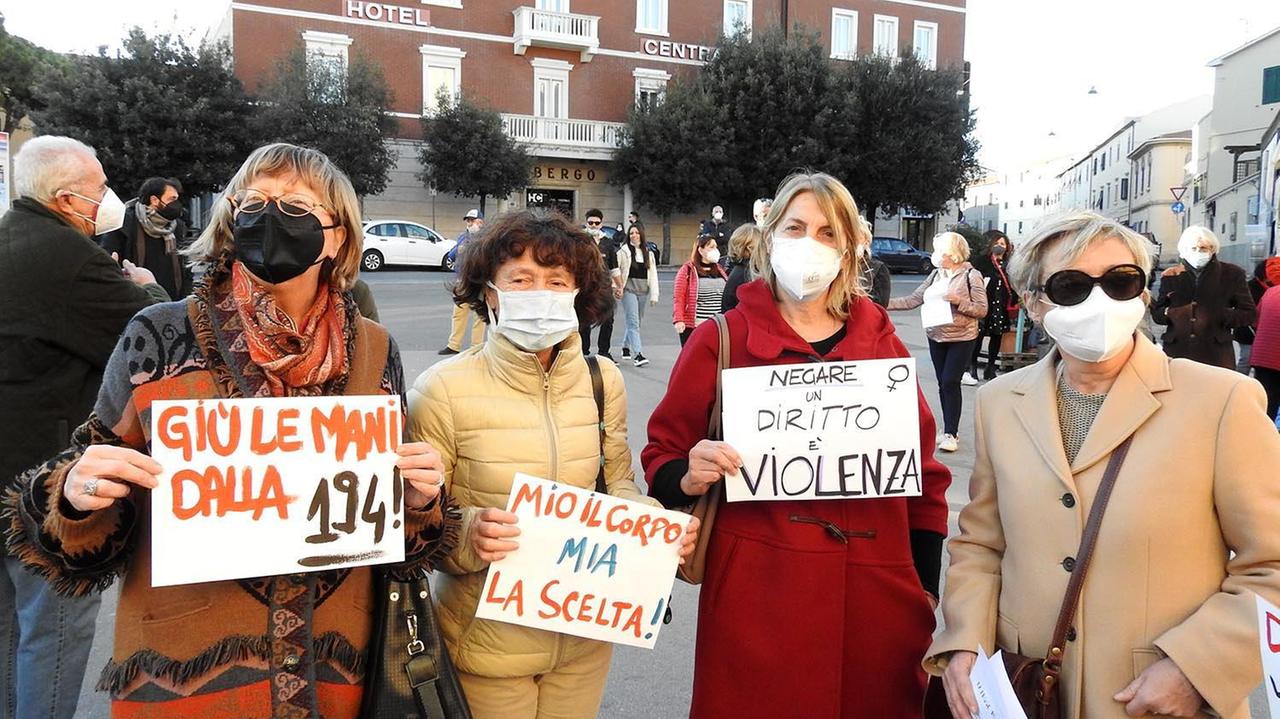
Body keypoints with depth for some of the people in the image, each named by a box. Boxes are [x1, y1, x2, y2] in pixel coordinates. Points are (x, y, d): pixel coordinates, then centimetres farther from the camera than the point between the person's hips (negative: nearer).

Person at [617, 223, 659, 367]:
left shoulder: (649, 254, 12)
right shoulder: (623, 251, -1)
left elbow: (653, 275, 10)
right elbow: (615, 270, -3)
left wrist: (654, 295, 4)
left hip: (643, 291, 5)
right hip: (629, 290, -5)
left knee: (636, 322, 13)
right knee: (633, 323, -12)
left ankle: (626, 347, 33)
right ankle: (638, 354, -18)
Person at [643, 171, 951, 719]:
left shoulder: (881, 342, 6)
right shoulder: (721, 341, -2)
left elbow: (923, 469, 10)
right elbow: (662, 457, 3)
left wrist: (925, 589, 7)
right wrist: (689, 478, -19)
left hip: (877, 597, 3)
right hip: (757, 593, -2)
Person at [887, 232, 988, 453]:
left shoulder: (971, 275, -9)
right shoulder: (936, 275, 6)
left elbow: (982, 310, -10)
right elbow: (912, 300, 5)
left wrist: (958, 301, -23)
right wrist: (885, 303, -4)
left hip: (961, 338, -5)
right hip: (936, 337, 5)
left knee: (951, 383, -10)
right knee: (943, 384, 9)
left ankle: (951, 433, -2)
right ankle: (949, 430, 19)